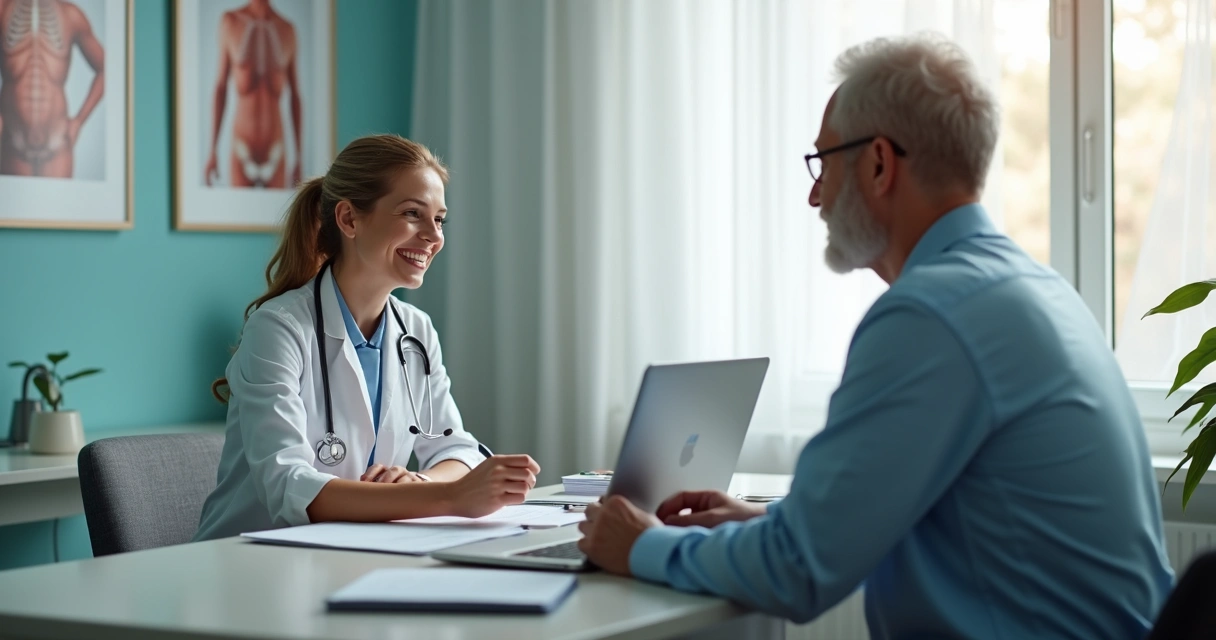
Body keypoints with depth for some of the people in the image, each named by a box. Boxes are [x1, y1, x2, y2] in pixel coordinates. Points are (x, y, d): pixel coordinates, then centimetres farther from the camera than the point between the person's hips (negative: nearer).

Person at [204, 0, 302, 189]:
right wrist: (213, 151, 4)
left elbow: (295, 97, 10)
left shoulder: (287, 30, 5)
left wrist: (299, 159, 8)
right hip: (241, 153, -1)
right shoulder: (230, 22, 2)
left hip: (275, 154, 1)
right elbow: (220, 89, 6)